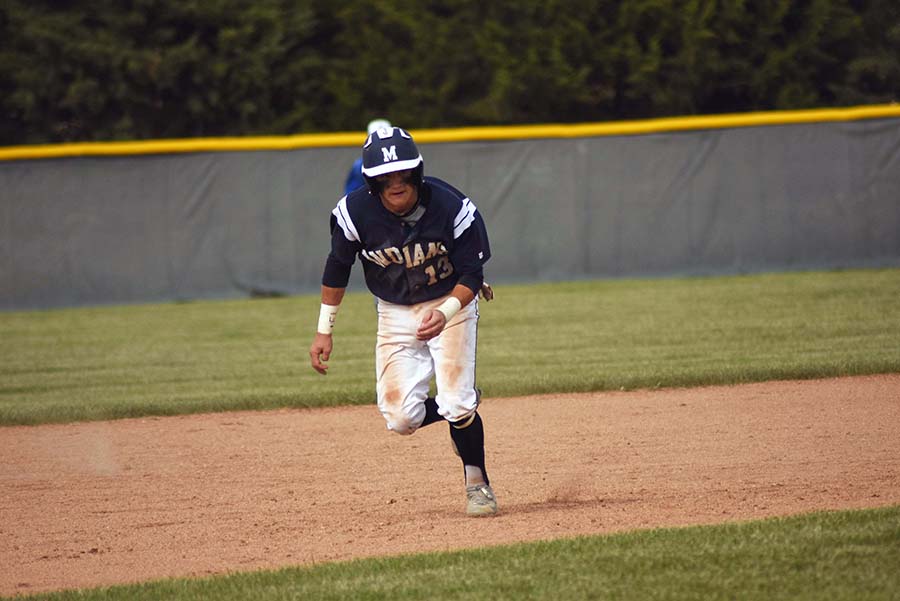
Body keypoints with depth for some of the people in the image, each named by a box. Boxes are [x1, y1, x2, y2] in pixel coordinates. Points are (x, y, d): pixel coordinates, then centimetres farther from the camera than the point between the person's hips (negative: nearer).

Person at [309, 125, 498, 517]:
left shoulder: (451, 208, -25)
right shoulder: (355, 212, -20)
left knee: (457, 401, -17)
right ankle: (462, 410, 25)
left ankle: (477, 483, 8)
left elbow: (471, 276, -16)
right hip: (395, 313, 2)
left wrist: (446, 314, -35)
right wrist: (324, 331, 0)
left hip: (451, 304, -2)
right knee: (401, 418, -8)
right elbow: (337, 268, -2)